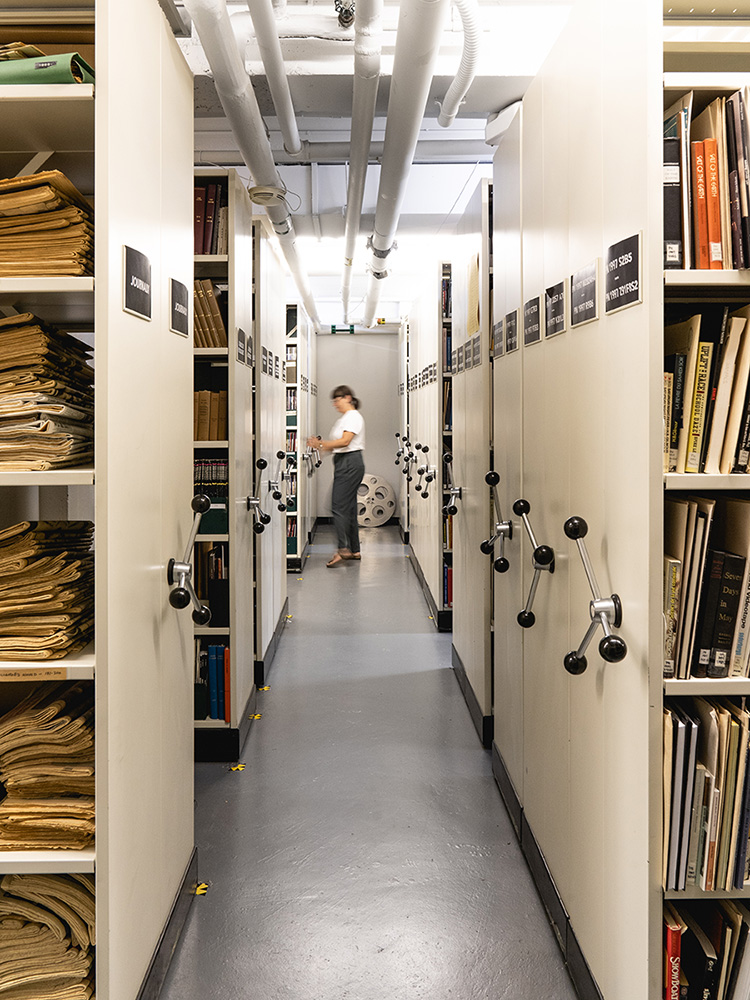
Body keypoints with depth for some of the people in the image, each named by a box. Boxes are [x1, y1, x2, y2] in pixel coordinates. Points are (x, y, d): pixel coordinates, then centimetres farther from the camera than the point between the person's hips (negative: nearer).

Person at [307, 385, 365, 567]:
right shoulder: (343, 418, 22)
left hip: (350, 463, -10)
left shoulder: (353, 416, -8)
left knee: (339, 506, -15)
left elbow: (345, 441, -21)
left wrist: (321, 444, -24)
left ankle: (343, 549, -17)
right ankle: (354, 550, 13)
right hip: (343, 463, 10)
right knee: (348, 507, 10)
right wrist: (320, 444, 4)